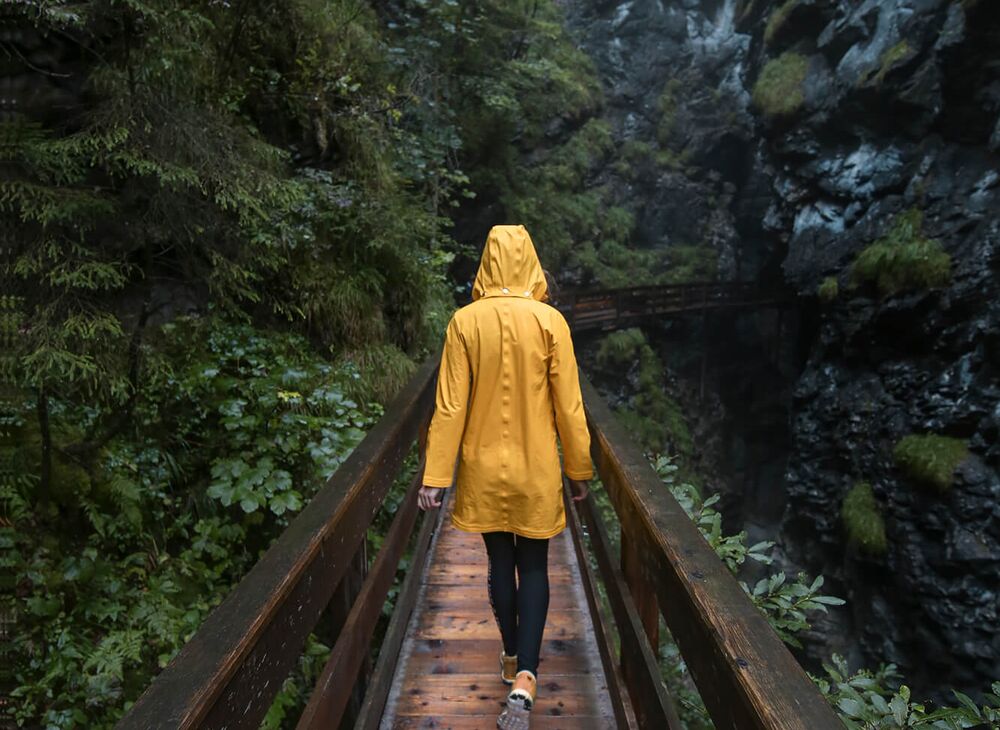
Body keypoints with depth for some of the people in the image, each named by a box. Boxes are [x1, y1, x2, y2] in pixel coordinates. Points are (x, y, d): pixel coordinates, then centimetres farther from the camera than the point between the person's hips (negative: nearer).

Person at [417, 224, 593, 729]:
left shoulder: (465, 321, -8)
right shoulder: (550, 321, -10)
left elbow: (450, 405, -9)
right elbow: (568, 404, -6)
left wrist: (435, 475, -3)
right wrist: (579, 468, 6)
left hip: (484, 466, 1)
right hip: (536, 469, -1)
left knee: (500, 563, 18)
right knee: (533, 566, 13)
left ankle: (512, 658, 37)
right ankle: (525, 679, 1)